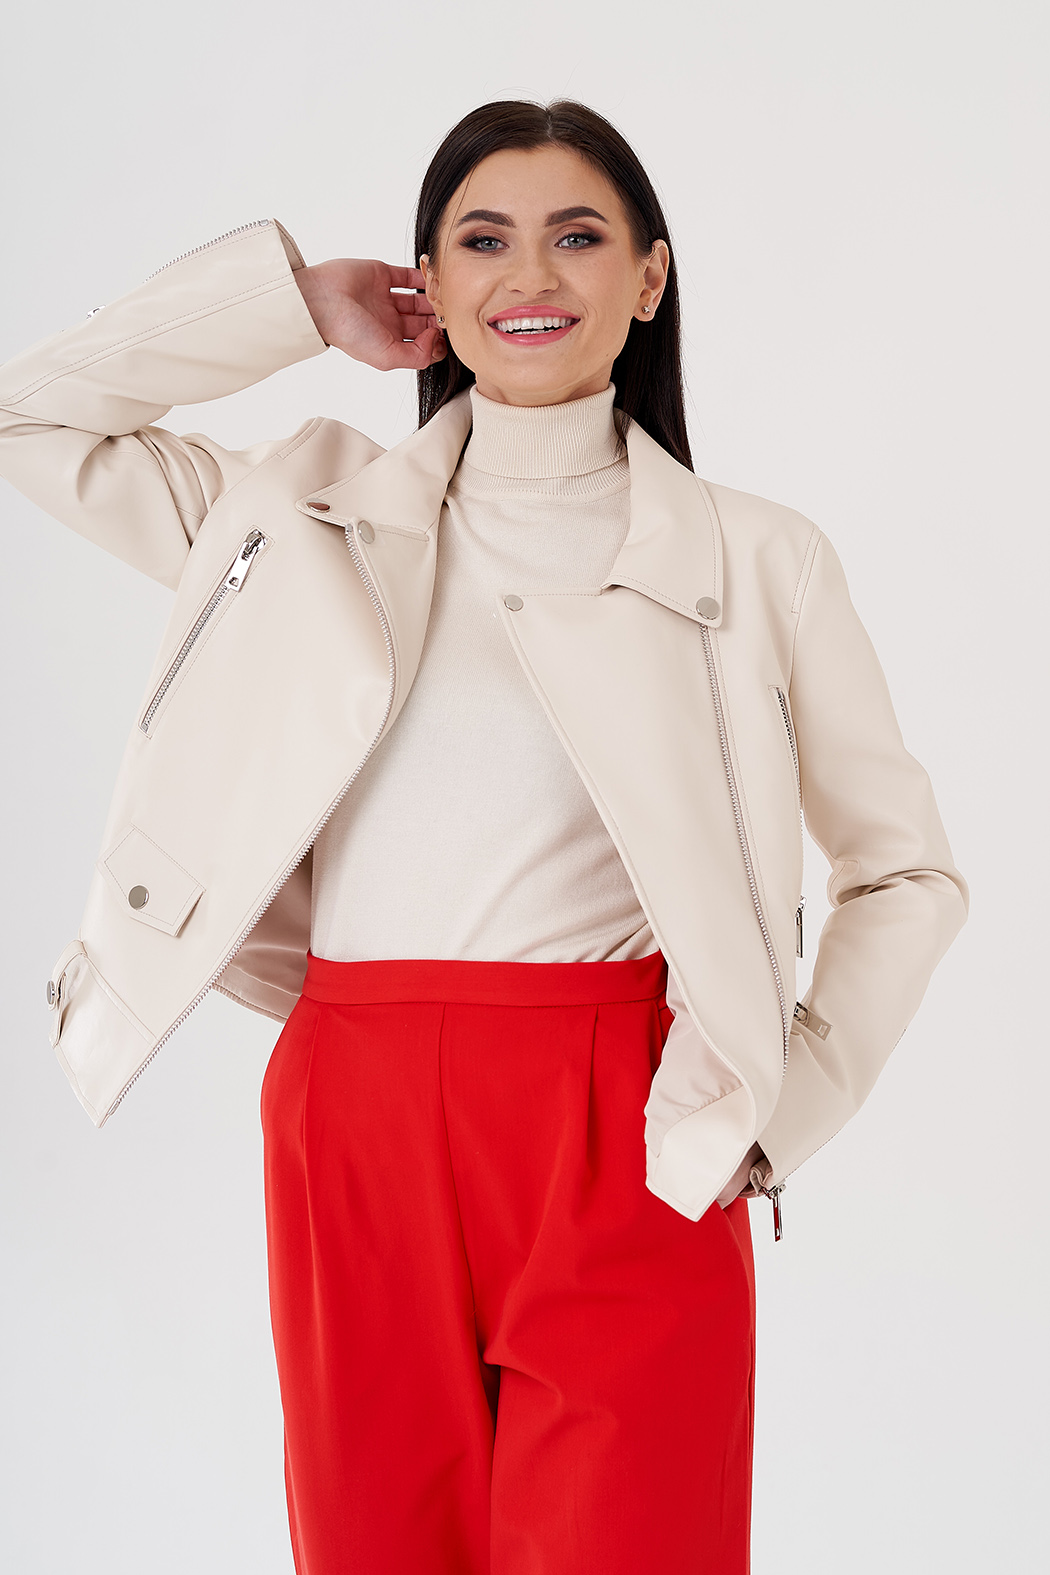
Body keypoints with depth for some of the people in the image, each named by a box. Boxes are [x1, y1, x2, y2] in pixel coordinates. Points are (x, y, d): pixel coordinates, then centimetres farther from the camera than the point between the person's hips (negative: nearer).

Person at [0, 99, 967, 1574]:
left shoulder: (756, 558, 4)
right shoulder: (317, 509, 10)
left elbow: (908, 872, 10)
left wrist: (787, 1104, -1)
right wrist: (297, 299, 10)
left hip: (622, 1144, -2)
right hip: (355, 1120, 2)